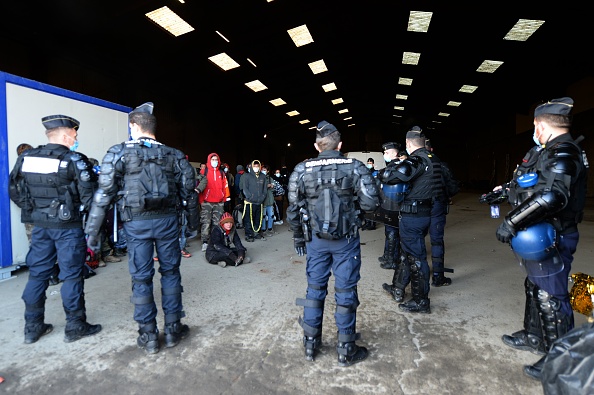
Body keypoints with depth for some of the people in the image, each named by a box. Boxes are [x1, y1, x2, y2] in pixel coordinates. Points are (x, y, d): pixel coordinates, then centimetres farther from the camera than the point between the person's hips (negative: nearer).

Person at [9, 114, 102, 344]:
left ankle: (33, 327, 25)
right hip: (68, 226, -6)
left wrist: (33, 210, 19)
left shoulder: (26, 158, 6)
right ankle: (75, 326, 13)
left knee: (37, 274, 15)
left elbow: (14, 191, 12)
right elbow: (90, 194, -17)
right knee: (72, 275, 3)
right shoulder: (74, 160, -13)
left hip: (39, 225, 6)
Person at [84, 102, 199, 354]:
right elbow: (188, 191, 7)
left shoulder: (119, 153, -2)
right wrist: (193, 221, 18)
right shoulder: (173, 155, 5)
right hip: (167, 220, 2)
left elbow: (103, 193, -7)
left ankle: (148, 336, 20)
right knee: (170, 272, 13)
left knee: (141, 277, 9)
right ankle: (173, 329, 23)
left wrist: (92, 230, -2)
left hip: (137, 222, -1)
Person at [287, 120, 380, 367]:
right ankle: (346, 350, 24)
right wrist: (352, 202, 8)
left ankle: (310, 344, 30)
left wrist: (298, 238, 11)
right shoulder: (355, 167, -7)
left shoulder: (302, 171, -3)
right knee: (345, 292, 10)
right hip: (346, 240, -1)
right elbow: (371, 203, -13)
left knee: (315, 289, 16)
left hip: (316, 240, 2)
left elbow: (293, 210, -1)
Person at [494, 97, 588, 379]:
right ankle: (534, 337, 38)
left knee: (551, 298, 2)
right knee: (535, 288, 21)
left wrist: (511, 222, -32)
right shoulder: (548, 152, 11)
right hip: (536, 236, 10)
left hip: (549, 240, -10)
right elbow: (530, 187, 23)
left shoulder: (563, 153, -19)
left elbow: (552, 196, -33)